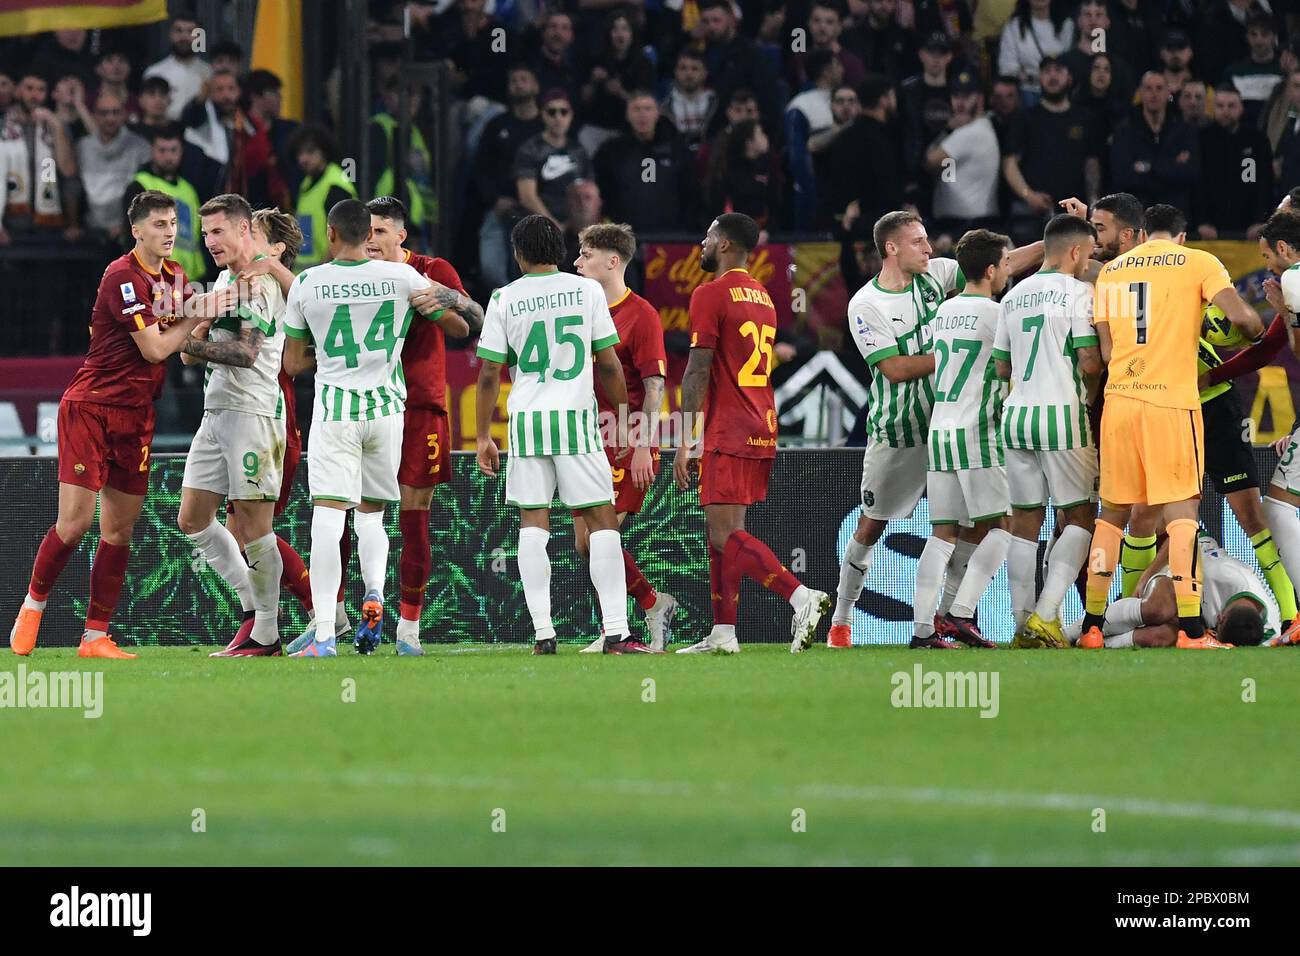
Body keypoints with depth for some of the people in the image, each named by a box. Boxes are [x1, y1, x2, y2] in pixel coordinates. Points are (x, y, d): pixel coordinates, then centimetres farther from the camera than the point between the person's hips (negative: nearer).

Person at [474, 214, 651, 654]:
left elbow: (489, 375, 1)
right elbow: (608, 365, 3)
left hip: (527, 420, 1)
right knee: (602, 520, 1)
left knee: (532, 523, 5)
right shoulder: (587, 290, 1)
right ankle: (616, 632, -7)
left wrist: (483, 436, 8)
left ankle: (543, 632, -1)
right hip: (577, 418, -1)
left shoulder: (505, 299, 1)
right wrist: (624, 419, 13)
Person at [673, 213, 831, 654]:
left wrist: (685, 440, -12)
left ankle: (802, 597, -23)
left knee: (726, 535, -11)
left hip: (729, 435, -9)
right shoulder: (762, 296, 18)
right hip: (762, 432, 9)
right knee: (720, 531, 12)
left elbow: (698, 373, -14)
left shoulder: (710, 295, -10)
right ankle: (723, 634, 10)